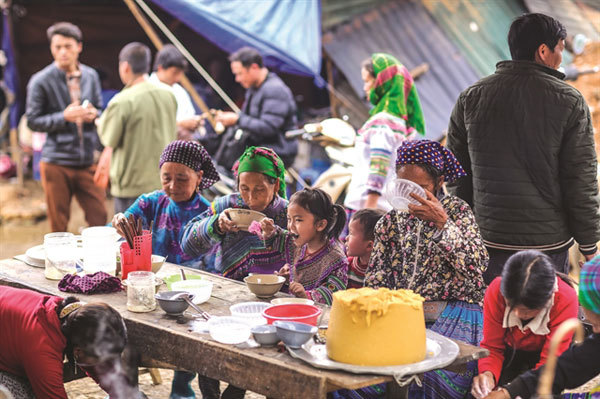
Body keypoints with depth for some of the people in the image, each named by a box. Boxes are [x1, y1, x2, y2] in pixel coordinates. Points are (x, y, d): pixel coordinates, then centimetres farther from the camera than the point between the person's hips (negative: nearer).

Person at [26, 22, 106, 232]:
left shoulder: (90, 76, 9)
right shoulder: (40, 81, -5)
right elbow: (33, 121, -5)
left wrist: (94, 114, -4)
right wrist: (64, 117, -19)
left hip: (87, 161, 4)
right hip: (57, 164, -3)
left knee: (99, 219, 3)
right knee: (59, 226, 5)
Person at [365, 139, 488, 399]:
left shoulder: (457, 211, 6)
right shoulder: (391, 220, 16)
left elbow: (476, 266, -9)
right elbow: (376, 279, 14)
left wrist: (442, 223, -15)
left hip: (453, 311, -3)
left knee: (433, 374, -33)